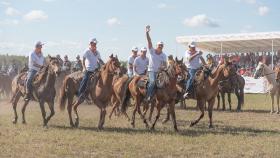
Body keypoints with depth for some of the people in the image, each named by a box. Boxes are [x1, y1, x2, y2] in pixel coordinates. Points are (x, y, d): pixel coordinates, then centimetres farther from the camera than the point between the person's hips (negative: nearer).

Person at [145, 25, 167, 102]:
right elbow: (149, 41, -14)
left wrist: (162, 67, -24)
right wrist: (147, 33, -26)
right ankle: (148, 97, -24)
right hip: (151, 70, -4)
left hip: (159, 71, 4)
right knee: (152, 81, -27)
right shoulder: (152, 51, -2)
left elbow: (165, 64, 0)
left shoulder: (163, 55, 5)